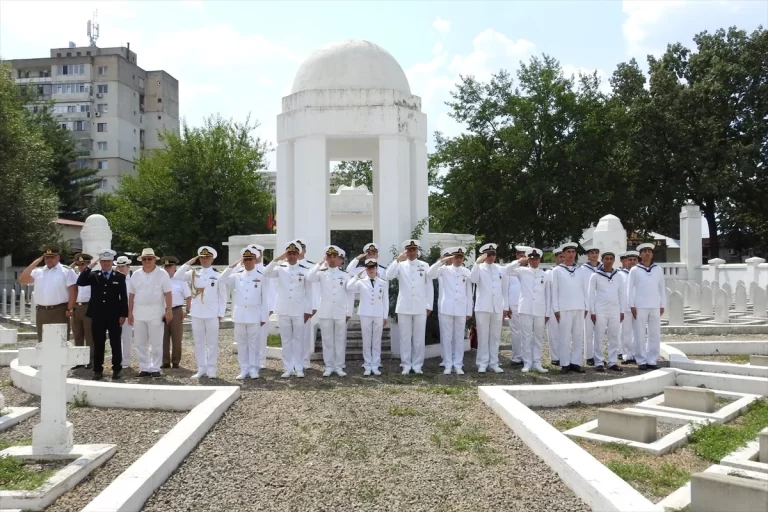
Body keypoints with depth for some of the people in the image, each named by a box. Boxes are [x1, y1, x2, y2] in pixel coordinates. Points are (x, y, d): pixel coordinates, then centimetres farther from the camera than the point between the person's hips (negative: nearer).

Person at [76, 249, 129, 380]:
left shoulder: (120, 277, 2)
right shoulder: (94, 275, 8)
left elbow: (124, 297, 0)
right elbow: (80, 282, -9)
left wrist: (123, 314, -6)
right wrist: (89, 267, -13)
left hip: (114, 316, -1)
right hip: (98, 316, 2)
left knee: (116, 344, 5)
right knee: (98, 344, 7)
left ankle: (116, 369, 14)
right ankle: (98, 370, 15)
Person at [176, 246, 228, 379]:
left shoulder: (218, 276, 0)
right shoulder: (193, 274, 6)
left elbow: (222, 296, 1)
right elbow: (177, 277, -7)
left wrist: (220, 314, -4)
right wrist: (189, 263, -8)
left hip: (212, 314, -3)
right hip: (196, 314, 3)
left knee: (212, 343, 2)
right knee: (198, 343, 8)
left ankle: (211, 370, 8)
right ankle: (201, 369, 17)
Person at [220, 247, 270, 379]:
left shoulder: (261, 276, 0)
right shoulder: (237, 276, 8)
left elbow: (265, 298, -1)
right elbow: (222, 281, -7)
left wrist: (264, 317, -4)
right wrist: (232, 266, -9)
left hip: (254, 315, -3)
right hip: (240, 315, 3)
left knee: (254, 343, 2)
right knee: (241, 343, 8)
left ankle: (254, 369, 11)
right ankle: (244, 370, 16)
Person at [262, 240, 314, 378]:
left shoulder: (305, 270, 1)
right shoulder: (280, 268, 5)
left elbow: (308, 292, 1)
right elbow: (266, 273, -14)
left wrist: (308, 310, -3)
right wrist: (277, 259, -20)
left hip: (299, 311, -1)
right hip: (283, 311, 2)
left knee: (299, 340, 5)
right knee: (286, 340, 8)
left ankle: (299, 368, 12)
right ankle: (288, 368, 15)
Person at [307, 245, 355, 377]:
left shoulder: (345, 275, 4)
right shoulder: (322, 273, 3)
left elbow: (350, 295, 4)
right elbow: (309, 278, -19)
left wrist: (349, 312, -1)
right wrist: (320, 263, -14)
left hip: (341, 313, 0)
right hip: (325, 313, 0)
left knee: (340, 341, 5)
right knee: (327, 341, 6)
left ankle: (339, 367, 13)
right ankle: (328, 366, 14)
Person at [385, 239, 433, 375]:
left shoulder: (424, 266, 6)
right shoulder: (400, 265, 5)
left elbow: (429, 286, 7)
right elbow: (388, 276, -11)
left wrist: (429, 306, 2)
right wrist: (397, 260, -15)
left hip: (420, 307, 0)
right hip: (404, 307, 0)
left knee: (419, 337, 5)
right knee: (405, 337, 4)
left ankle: (417, 365, 13)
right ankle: (406, 365, 12)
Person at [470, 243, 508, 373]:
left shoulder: (501, 270, 13)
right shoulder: (479, 268, 4)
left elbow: (505, 289, 14)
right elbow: (473, 279, -17)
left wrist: (505, 307, 10)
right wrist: (477, 262, -24)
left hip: (497, 307, 3)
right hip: (483, 307, -3)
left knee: (495, 336, 7)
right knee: (483, 336, 0)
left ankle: (494, 363, 14)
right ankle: (482, 363, 6)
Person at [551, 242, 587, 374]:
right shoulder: (557, 270, 2)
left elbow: (584, 289, 12)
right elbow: (554, 290, 0)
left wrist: (586, 306, 6)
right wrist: (556, 309, -5)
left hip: (579, 308, 3)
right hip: (564, 308, -3)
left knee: (579, 336, 4)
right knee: (565, 337, -1)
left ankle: (576, 362, 11)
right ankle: (565, 363, 5)